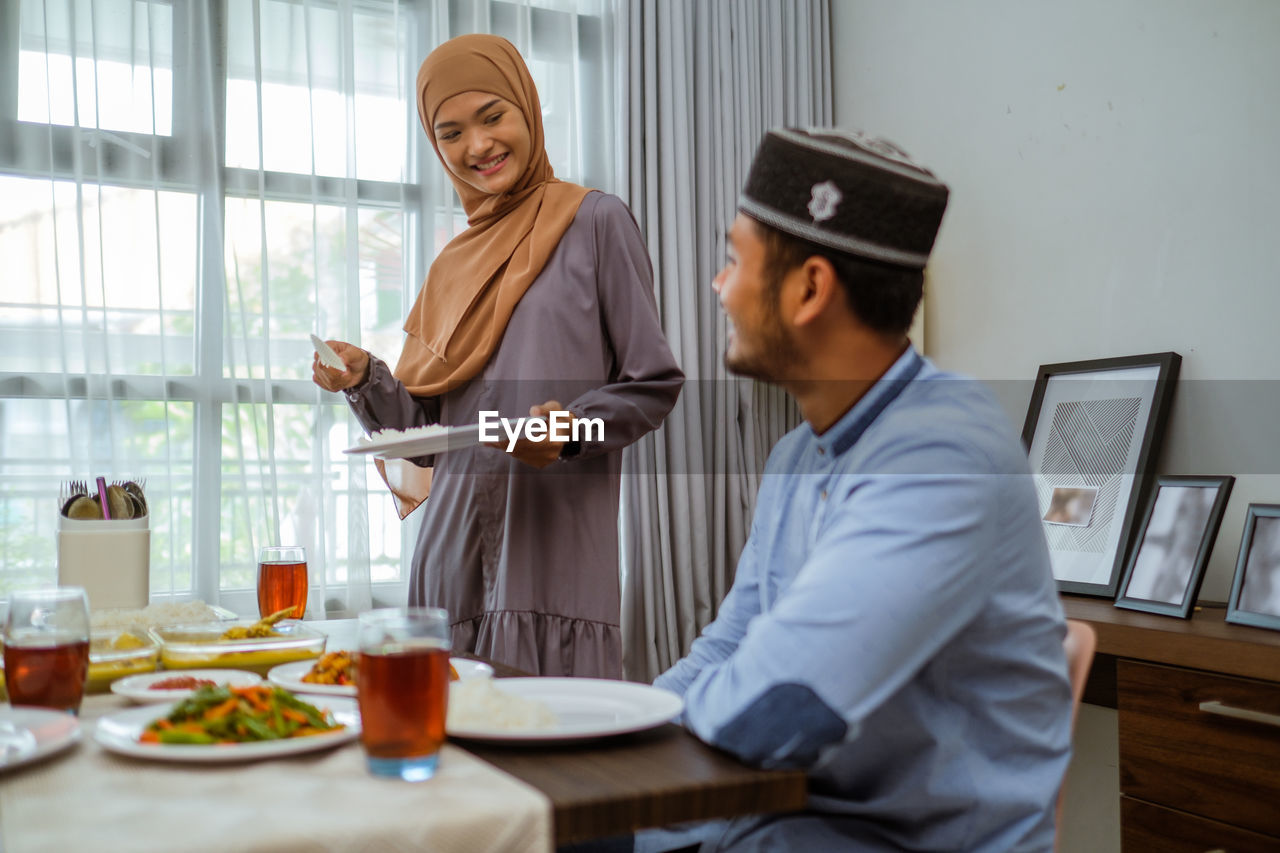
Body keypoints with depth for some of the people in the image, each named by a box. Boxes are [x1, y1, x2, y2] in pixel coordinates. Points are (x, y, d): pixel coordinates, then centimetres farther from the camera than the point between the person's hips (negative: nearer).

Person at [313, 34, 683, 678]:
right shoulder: (451, 268, 18)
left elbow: (654, 384, -1)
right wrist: (363, 379, 0)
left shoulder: (595, 223, 3)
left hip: (555, 552, -4)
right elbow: (423, 431, 17)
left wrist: (572, 430, -17)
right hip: (452, 554, 5)